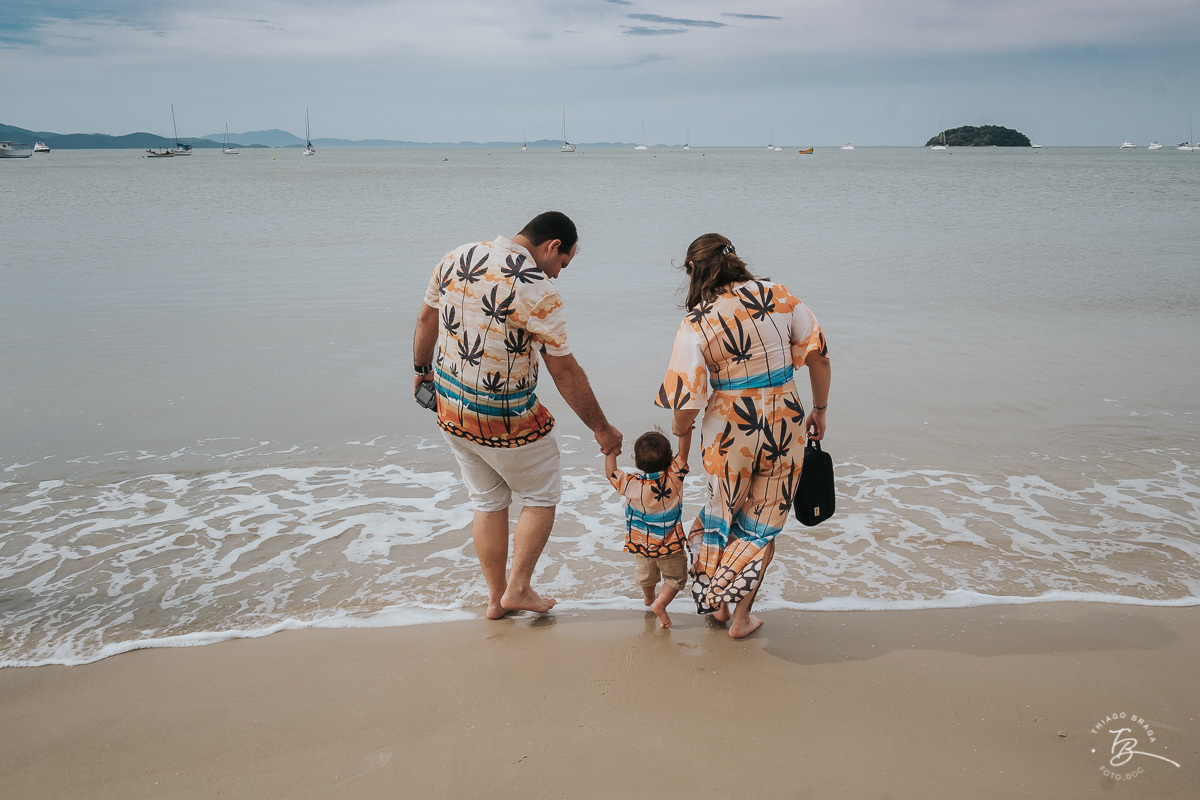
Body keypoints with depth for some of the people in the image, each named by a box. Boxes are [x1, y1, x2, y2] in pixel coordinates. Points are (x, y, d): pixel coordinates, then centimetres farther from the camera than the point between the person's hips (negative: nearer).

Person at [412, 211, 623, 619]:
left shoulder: (455, 258, -1)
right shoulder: (537, 289, -20)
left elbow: (426, 320, 11)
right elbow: (565, 373, -16)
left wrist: (421, 369, 28)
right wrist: (601, 429, -5)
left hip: (451, 408, 7)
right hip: (505, 420, -7)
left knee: (488, 501, 21)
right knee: (542, 495, 17)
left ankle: (496, 598, 30)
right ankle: (518, 588, 19)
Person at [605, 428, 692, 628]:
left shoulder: (630, 484, -24)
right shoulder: (674, 477, -26)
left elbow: (611, 472, -8)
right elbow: (684, 449, -19)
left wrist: (610, 450, -1)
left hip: (642, 544, 3)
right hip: (670, 545, -2)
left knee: (646, 575, 30)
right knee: (676, 578, 17)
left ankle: (649, 597, 55)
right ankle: (660, 604, -3)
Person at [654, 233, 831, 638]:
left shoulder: (695, 325, -12)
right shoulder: (778, 296, -4)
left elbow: (687, 403, -13)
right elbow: (818, 356, -4)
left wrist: (679, 430, 7)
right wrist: (819, 410, 9)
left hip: (730, 430, -2)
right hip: (785, 424, 2)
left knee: (722, 514, 24)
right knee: (761, 525, 17)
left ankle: (715, 601, 37)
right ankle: (741, 616, 26)